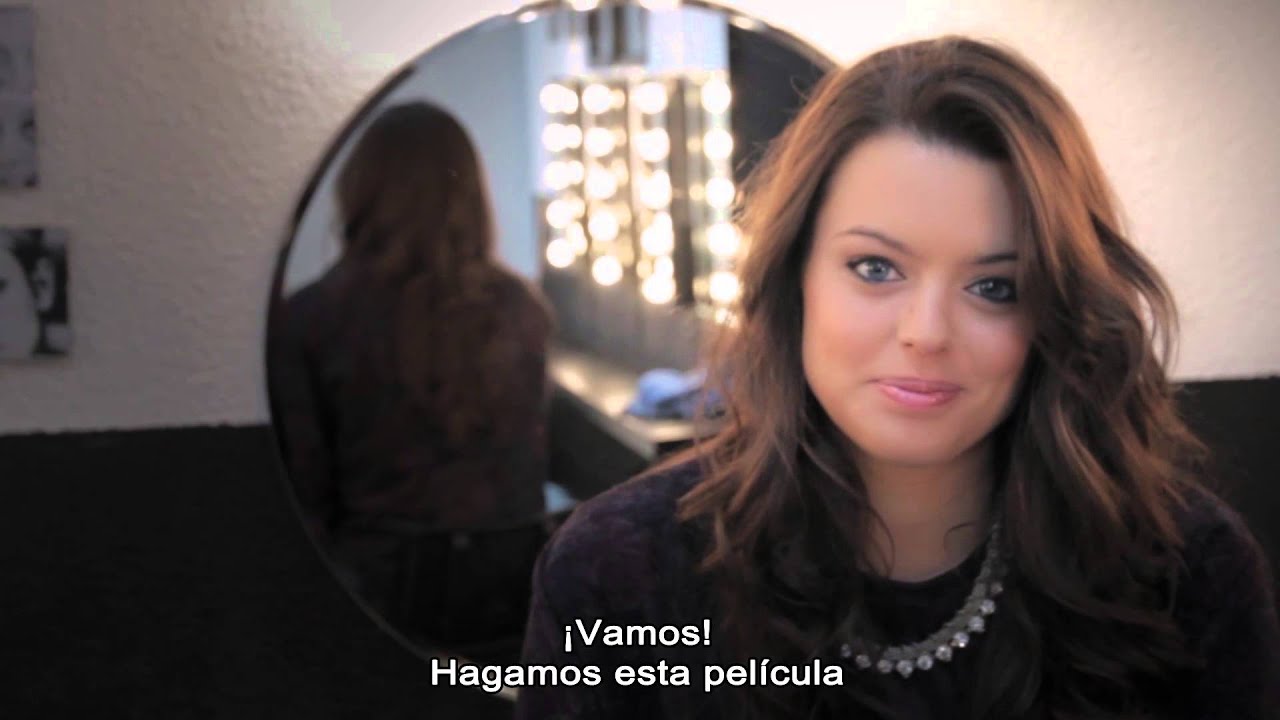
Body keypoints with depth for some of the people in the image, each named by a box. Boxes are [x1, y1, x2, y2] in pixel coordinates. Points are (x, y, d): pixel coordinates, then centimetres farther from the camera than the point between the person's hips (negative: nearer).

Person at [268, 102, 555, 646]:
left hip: (381, 582, -2)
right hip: (510, 577, 3)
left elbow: (304, 484, -4)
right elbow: (532, 462, 9)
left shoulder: (307, 320, -10)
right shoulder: (521, 308, -3)